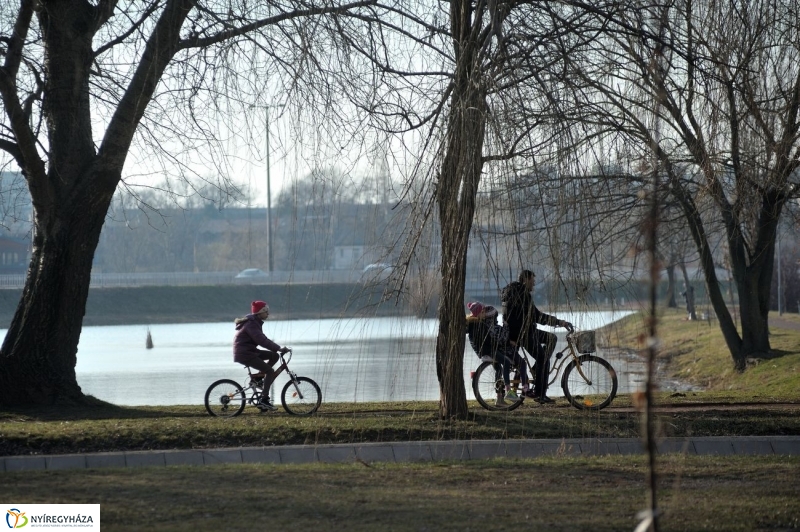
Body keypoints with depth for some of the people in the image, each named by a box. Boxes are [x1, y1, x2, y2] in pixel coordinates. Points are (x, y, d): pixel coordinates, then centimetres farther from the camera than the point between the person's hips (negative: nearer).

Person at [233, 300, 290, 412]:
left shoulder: (255, 322, 13)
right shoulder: (251, 324, -19)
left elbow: (262, 339, 19)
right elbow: (261, 340, -30)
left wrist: (277, 348, 9)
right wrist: (279, 348, -32)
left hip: (249, 351, 10)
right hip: (244, 354, -10)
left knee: (274, 356, 5)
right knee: (270, 371, -12)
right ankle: (264, 400, -11)